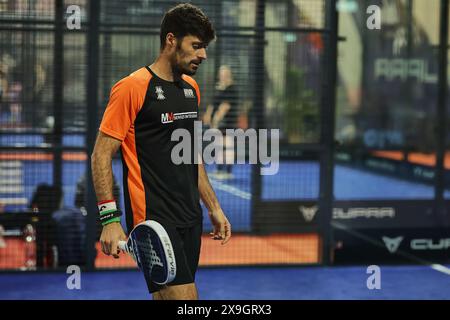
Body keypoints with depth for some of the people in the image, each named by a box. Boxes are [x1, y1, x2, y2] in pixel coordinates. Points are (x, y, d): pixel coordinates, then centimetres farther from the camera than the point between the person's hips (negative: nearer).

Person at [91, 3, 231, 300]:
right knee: (183, 297, -15)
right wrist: (110, 219, -18)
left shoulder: (191, 87, 14)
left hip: (190, 219, 8)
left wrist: (214, 207, 22)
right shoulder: (132, 87, -9)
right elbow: (101, 155, -10)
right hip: (154, 221, -8)